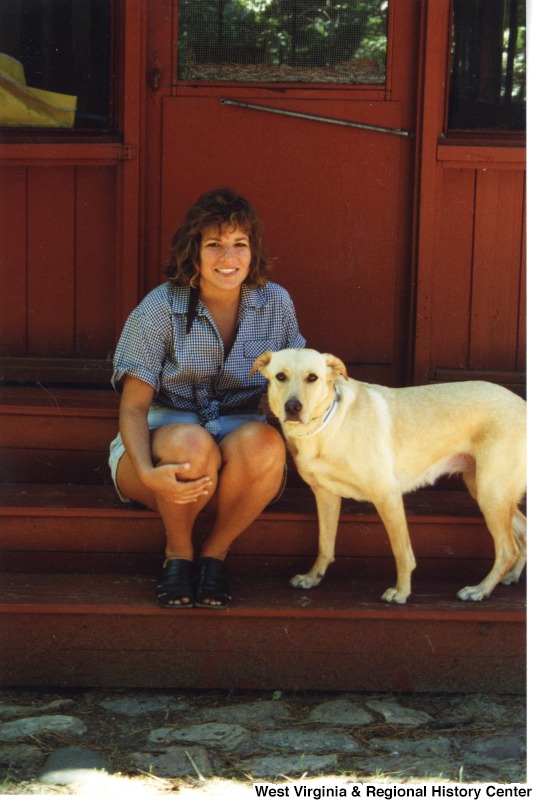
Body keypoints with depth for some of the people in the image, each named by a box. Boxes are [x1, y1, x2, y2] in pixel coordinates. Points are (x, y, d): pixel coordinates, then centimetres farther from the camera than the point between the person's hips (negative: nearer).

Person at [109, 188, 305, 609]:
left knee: (263, 443, -34)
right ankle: (178, 550, -9)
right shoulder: (160, 309, -9)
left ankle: (216, 551, -10)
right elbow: (134, 405, -11)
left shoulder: (275, 303, 0)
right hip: (164, 432, -2)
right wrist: (147, 473, -30)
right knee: (190, 442, -38)